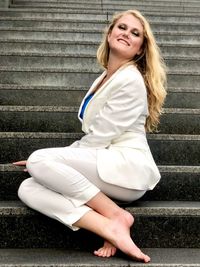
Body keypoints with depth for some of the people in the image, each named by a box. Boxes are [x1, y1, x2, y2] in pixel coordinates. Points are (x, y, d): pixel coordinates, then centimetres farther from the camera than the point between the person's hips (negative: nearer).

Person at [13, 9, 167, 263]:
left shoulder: (130, 80, -10)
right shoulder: (104, 79, 18)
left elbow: (99, 137, -13)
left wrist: (45, 161, -4)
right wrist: (51, 161, 9)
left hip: (127, 168, -8)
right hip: (105, 166, 8)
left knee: (39, 161, -23)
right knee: (28, 189, -12)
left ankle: (115, 215, -18)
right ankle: (110, 229, -24)